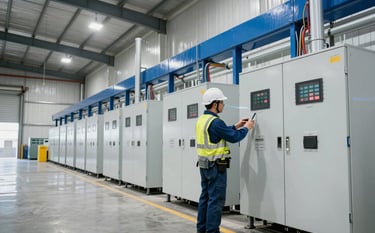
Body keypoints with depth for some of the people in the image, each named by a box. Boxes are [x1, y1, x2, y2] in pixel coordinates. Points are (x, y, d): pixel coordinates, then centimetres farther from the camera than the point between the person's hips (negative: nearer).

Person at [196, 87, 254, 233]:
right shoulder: (215, 122, -20)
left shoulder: (202, 120, 10)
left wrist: (236, 126, 21)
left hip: (204, 165, 9)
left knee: (205, 197, 15)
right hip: (216, 166, -9)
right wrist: (246, 128, 0)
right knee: (216, 200, -2)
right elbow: (234, 137, -16)